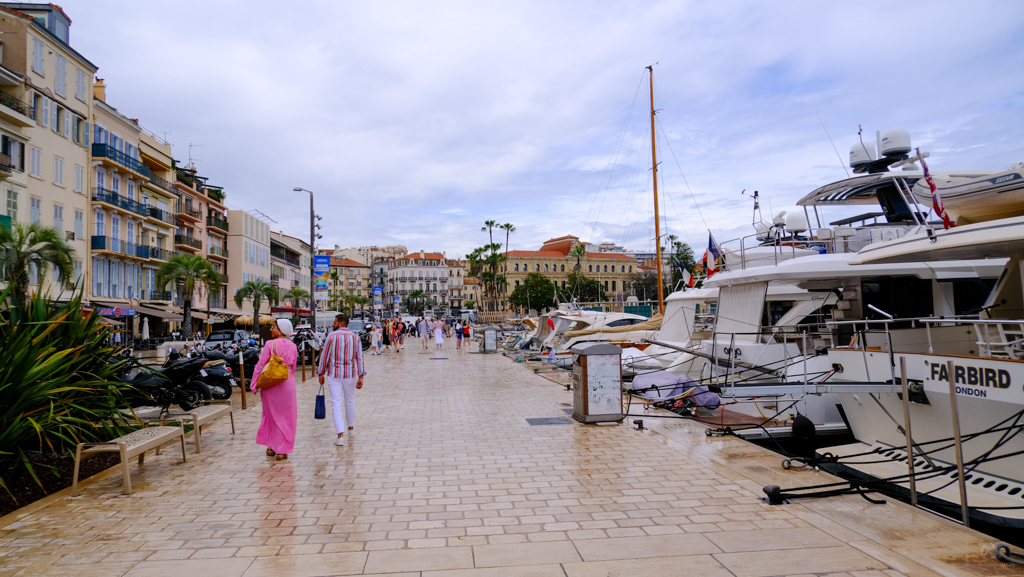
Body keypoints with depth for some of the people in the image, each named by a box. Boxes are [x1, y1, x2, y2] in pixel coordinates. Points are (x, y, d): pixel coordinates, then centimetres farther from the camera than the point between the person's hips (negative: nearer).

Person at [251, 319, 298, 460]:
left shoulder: (270, 344, -8)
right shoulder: (293, 346, 4)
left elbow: (260, 365, -9)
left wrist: (254, 383, -4)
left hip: (271, 383, -2)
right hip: (287, 383, 2)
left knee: (272, 414, 13)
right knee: (286, 416, 9)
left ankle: (271, 447, 22)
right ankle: (282, 450, 11)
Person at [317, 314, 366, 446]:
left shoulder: (332, 336, -9)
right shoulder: (355, 337, -1)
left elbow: (324, 356, -5)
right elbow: (359, 358, -3)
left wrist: (321, 374, 6)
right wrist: (360, 377, 0)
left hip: (334, 374, -3)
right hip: (350, 374, 3)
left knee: (336, 404, -2)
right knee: (350, 401, 20)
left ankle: (340, 435, -10)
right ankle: (351, 428, 37)